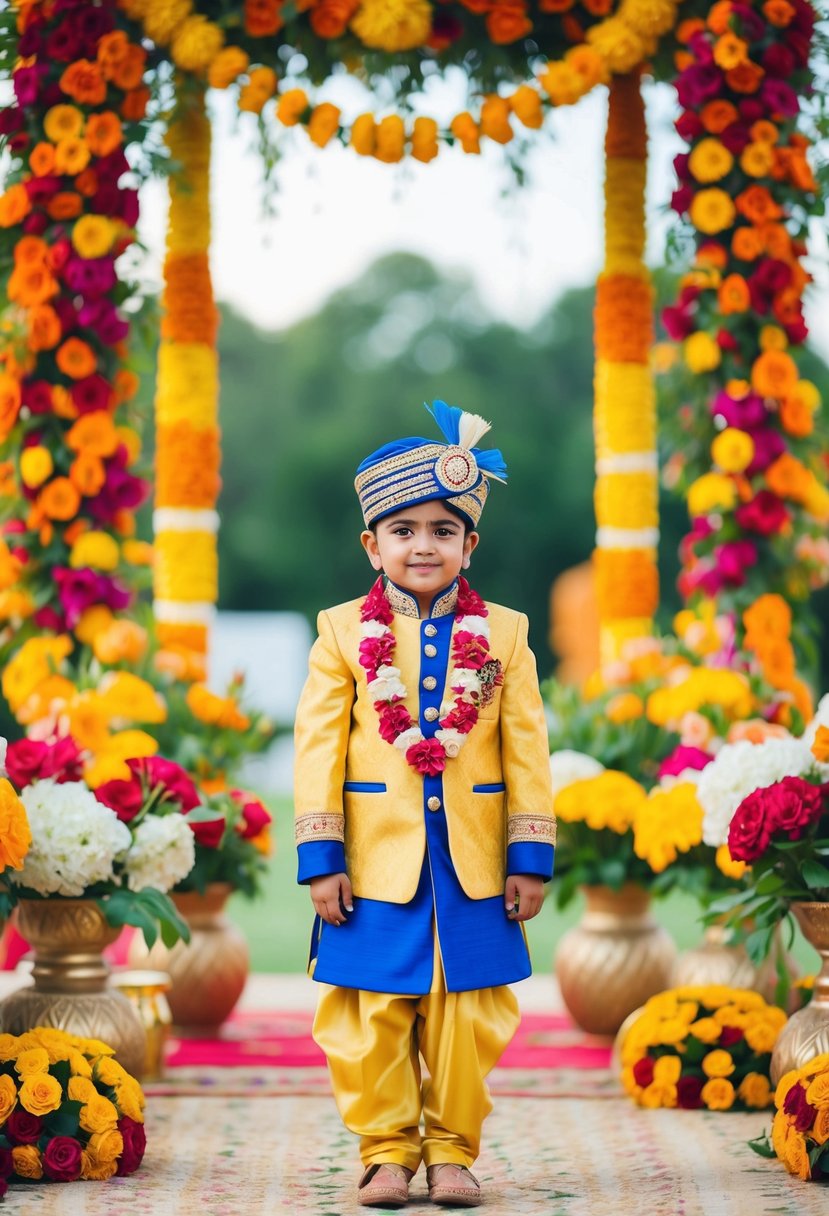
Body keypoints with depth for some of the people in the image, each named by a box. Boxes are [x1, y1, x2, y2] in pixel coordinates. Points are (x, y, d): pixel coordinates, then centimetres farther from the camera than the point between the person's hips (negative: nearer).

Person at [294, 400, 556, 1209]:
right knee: (375, 1014, 2)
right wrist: (321, 859, -5)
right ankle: (387, 1151, 13)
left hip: (472, 865, 1)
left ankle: (451, 1150, 15)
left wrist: (529, 858, 0)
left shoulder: (502, 636, 5)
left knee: (465, 1012, 4)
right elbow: (318, 750, 0)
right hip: (376, 864, -1)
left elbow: (526, 754, 4)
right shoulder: (342, 635, 2)